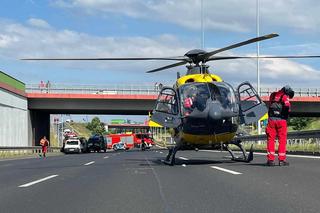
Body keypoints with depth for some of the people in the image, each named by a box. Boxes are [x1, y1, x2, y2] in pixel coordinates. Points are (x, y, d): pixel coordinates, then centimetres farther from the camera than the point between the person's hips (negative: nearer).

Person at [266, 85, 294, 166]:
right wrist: (286, 115, -4)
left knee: (271, 139, 7)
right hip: (281, 120, -4)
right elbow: (287, 106, -17)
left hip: (271, 119, 4)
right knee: (282, 140, 3)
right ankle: (281, 160, 2)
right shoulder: (284, 97, -3)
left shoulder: (273, 95, 15)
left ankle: (270, 159, 3)